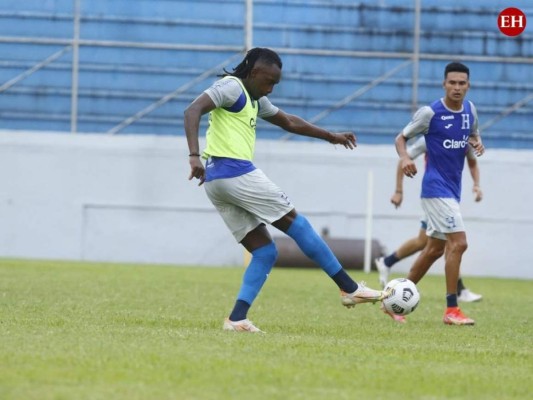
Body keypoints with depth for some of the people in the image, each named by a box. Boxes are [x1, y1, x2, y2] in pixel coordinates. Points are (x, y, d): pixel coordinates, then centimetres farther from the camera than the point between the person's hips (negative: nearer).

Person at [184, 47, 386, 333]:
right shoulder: (232, 86, -5)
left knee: (264, 251, 8)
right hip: (235, 171, -10)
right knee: (295, 223, 1)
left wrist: (330, 136, 43)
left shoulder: (255, 99, 24)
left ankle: (237, 319, -5)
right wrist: (194, 156, -31)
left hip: (215, 181, 10)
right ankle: (350, 289, 5)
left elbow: (289, 122, 37)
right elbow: (192, 111, -19)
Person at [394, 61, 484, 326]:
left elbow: (474, 135, 23)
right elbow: (401, 137, -2)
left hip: (452, 189, 8)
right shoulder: (430, 113, -11)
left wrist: (477, 143, -2)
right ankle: (451, 310, -13)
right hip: (436, 187, -8)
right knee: (458, 242, -17)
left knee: (435, 249, 13)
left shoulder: (470, 109, 6)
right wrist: (404, 158, -23)